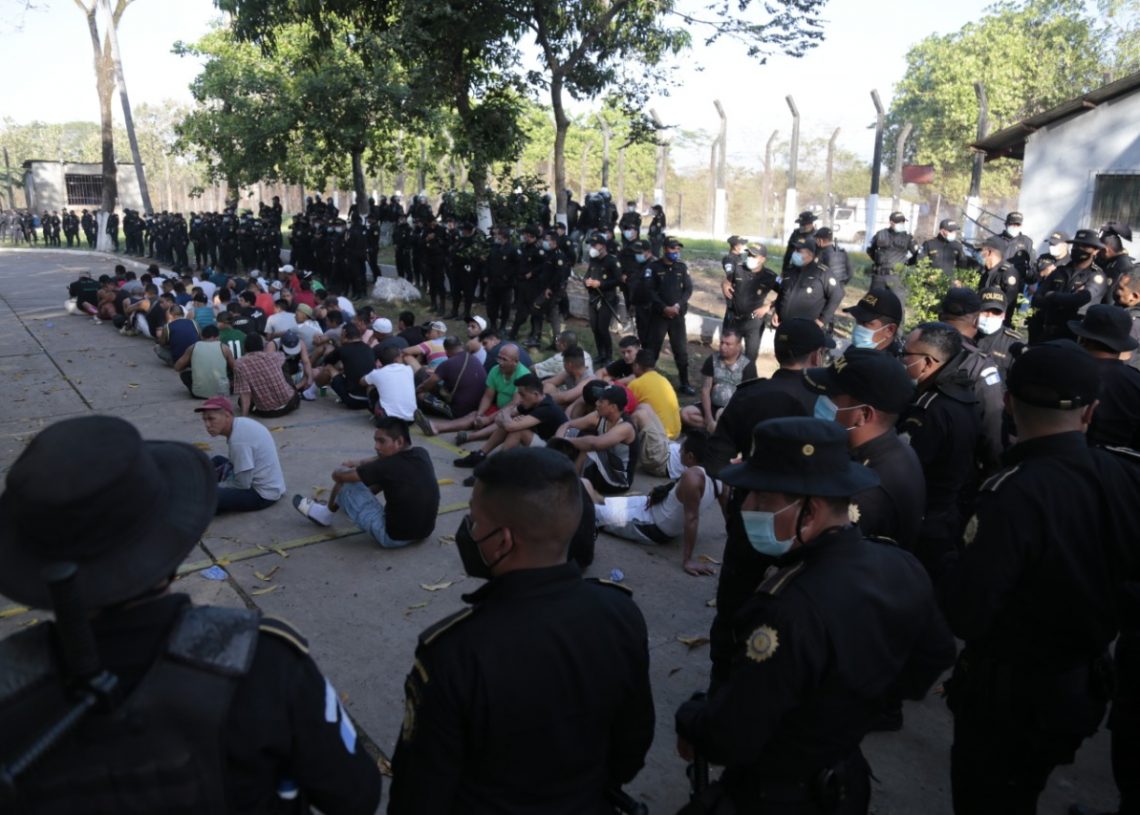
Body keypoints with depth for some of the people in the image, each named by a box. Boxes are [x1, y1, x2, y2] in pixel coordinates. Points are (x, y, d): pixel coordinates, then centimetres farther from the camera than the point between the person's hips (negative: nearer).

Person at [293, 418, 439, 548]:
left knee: (345, 481, 1)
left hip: (394, 537, -7)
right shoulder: (422, 454, -4)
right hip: (424, 531, 7)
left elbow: (338, 475, -11)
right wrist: (360, 463, 16)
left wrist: (344, 468, 12)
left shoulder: (389, 466, -23)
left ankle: (327, 514, 31)